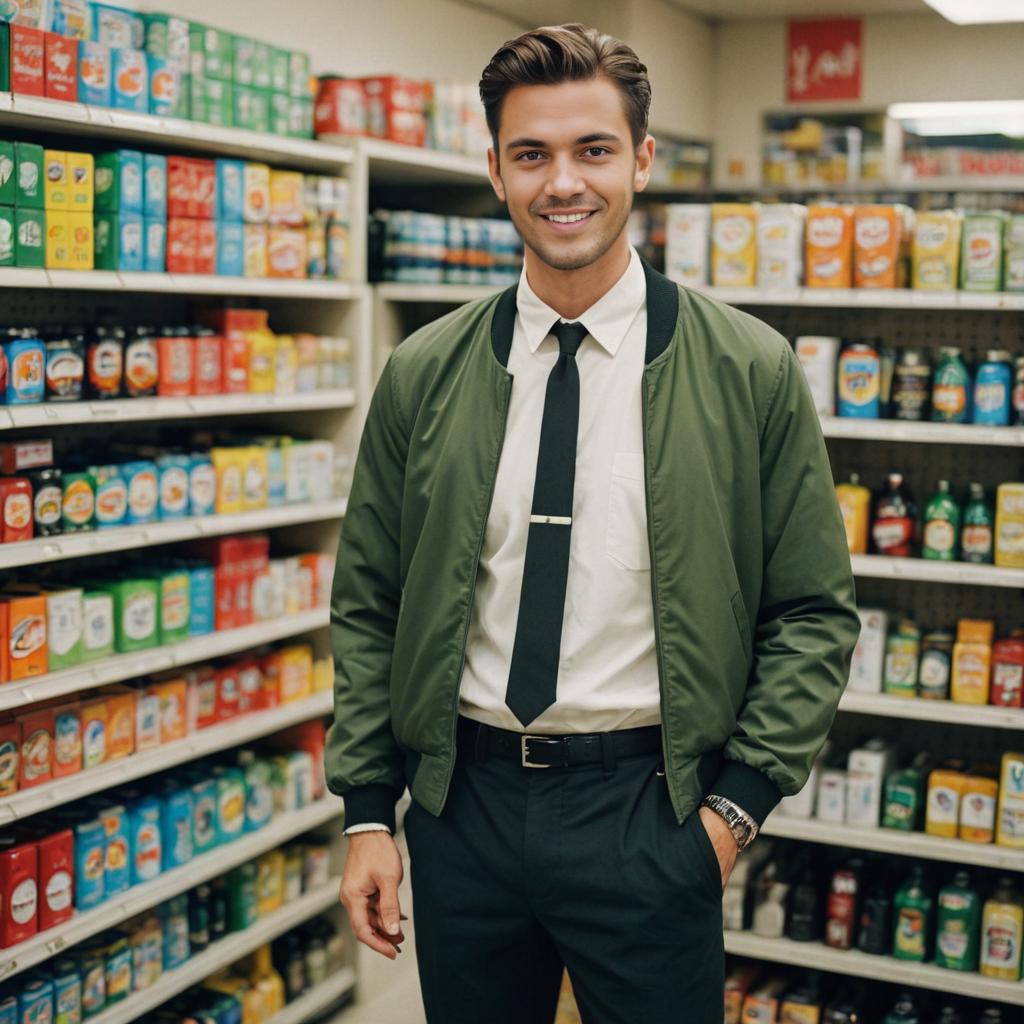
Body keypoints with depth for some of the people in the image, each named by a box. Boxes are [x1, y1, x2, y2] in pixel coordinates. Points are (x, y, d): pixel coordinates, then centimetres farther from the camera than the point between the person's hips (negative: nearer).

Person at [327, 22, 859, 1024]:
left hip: (647, 815, -2)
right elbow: (367, 608, 5)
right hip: (463, 803, 2)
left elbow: (814, 612, -1)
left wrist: (737, 802, -7)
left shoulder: (750, 372, -5)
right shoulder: (420, 377, 0)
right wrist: (367, 813, 2)